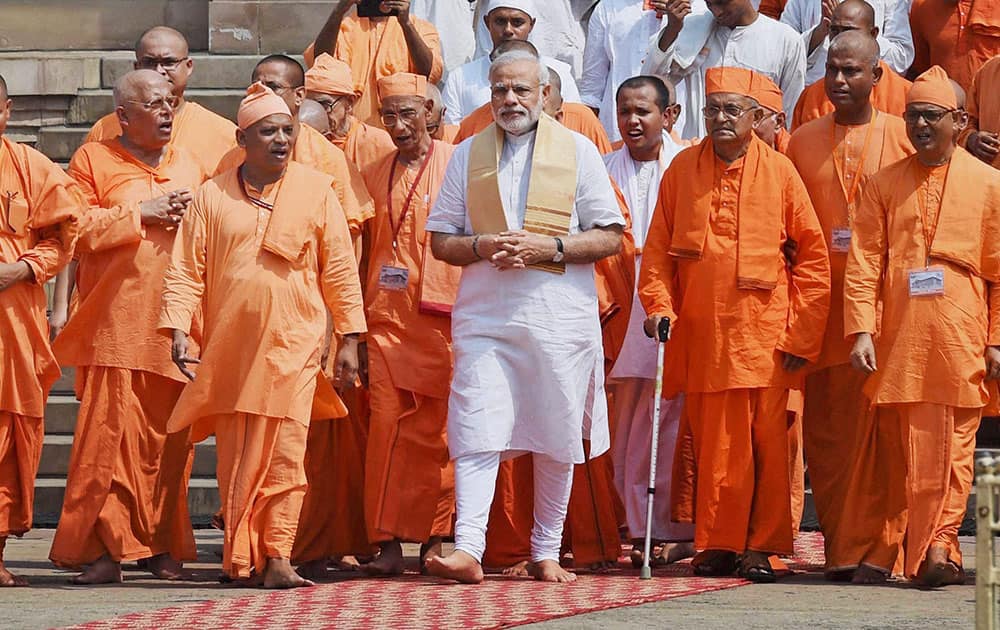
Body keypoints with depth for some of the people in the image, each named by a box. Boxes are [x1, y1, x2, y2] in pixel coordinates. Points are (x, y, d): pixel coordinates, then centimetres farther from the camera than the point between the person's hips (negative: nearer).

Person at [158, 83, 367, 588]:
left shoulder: (316, 191, 5)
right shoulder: (212, 196, 6)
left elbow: (340, 270, 6)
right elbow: (186, 268, 5)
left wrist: (349, 339, 3)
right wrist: (178, 329, -7)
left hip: (292, 346, -1)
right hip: (228, 348, 1)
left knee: (284, 454, -7)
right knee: (234, 456, 3)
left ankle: (276, 559, -7)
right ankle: (240, 559, 10)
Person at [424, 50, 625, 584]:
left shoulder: (577, 151, 6)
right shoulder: (468, 155, 11)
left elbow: (610, 238, 3)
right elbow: (440, 240, 12)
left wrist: (551, 246, -12)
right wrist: (482, 246, -8)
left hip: (559, 316, -1)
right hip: (484, 314, 1)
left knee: (556, 438, 5)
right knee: (476, 433, -11)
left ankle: (546, 552, 15)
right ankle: (467, 550, -17)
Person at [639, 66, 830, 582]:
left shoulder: (779, 172, 1)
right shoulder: (682, 169, 7)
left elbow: (814, 254, 3)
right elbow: (657, 248, 11)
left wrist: (800, 331, -2)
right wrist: (659, 304, -4)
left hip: (764, 336, -2)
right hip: (701, 335, 2)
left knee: (766, 441, -1)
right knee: (712, 442, 3)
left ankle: (762, 549, 6)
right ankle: (716, 545, 10)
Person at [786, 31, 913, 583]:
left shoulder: (903, 138, 5)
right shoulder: (802, 143, 13)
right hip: (822, 305, 3)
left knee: (880, 431, -8)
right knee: (826, 432, 1)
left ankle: (874, 550, -5)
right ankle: (841, 550, 8)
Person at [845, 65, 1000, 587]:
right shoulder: (885, 185, 10)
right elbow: (862, 263, 5)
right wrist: (861, 329, -6)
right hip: (901, 342, 1)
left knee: (953, 447, -5)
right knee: (911, 449, 0)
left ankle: (937, 545, -3)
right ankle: (930, 549, 7)